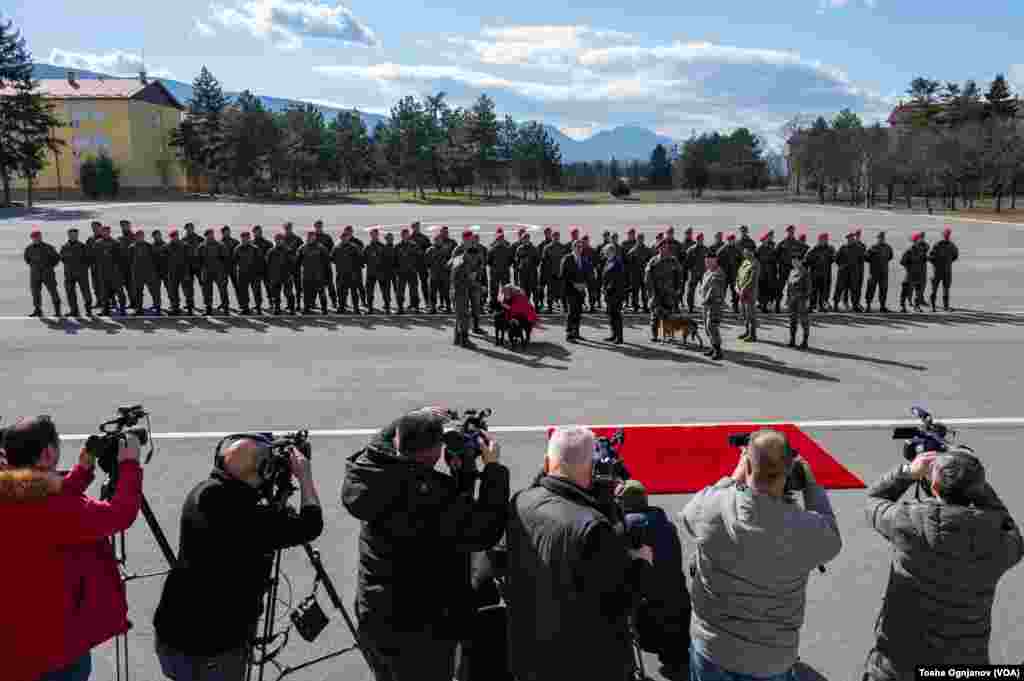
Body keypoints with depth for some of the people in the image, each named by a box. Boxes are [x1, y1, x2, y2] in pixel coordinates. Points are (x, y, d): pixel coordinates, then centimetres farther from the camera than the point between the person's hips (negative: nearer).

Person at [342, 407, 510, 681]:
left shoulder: (369, 474, -11)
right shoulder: (436, 496, -32)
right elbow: (484, 532, -24)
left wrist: (412, 421, 10)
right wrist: (493, 467, -17)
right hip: (421, 629, -7)